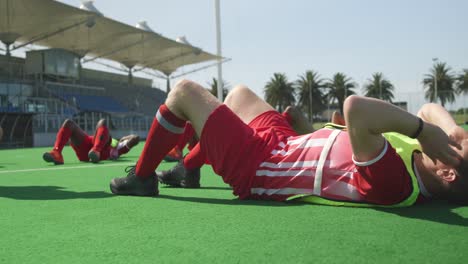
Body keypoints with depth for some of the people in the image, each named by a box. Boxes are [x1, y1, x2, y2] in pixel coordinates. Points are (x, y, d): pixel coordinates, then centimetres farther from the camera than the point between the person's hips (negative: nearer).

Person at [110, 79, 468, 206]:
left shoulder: (390, 182, -39)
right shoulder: (422, 166, -13)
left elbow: (355, 107, -52)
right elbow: (430, 109, 4)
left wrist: (422, 128, -39)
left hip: (254, 165, -8)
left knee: (184, 91, 0)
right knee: (239, 91, 28)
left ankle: (141, 178, 21)